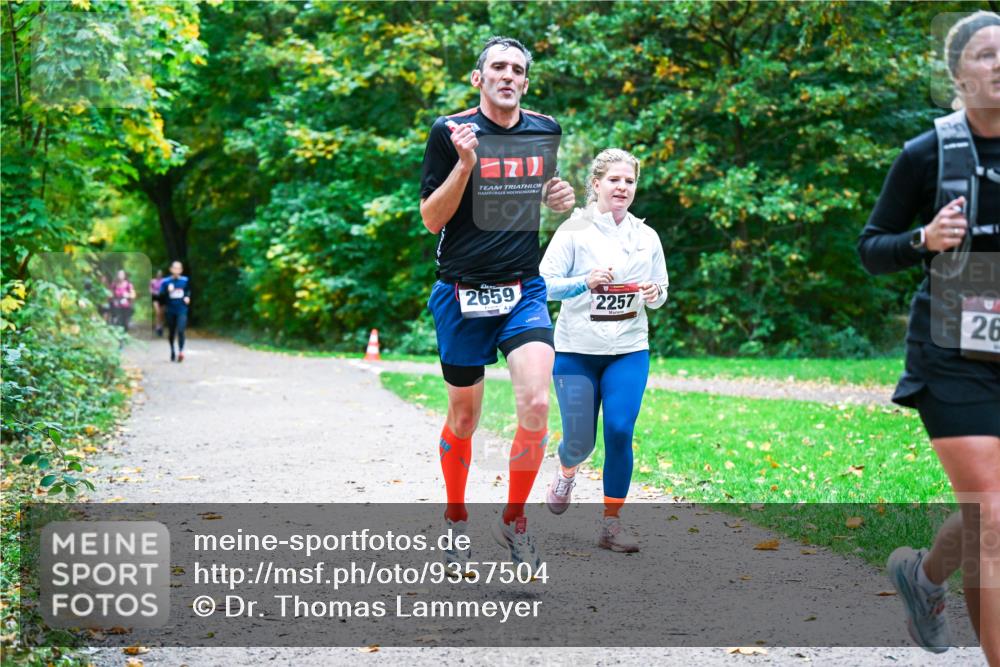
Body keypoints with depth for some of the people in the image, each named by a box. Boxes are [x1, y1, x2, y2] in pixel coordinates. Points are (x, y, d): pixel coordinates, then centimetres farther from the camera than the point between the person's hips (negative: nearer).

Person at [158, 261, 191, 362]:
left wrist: (187, 297, 1)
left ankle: (181, 351, -15)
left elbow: (189, 291, 20)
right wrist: (167, 291, -23)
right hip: (170, 311, 1)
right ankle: (172, 351, 30)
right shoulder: (166, 282, -3)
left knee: (180, 330, -17)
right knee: (171, 332, 11)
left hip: (182, 311, -1)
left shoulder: (185, 281, 2)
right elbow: (161, 296, -6)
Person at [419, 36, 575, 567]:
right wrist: (465, 164, -20)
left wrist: (558, 198, 1)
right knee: (463, 417, 8)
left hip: (524, 291, 2)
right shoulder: (451, 132, -5)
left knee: (535, 404, -17)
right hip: (463, 292, -2)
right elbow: (430, 219, -6)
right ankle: (455, 517, 32)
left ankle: (513, 519, 3)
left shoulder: (545, 131, 7)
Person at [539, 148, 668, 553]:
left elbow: (661, 293, 17)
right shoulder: (574, 230, -3)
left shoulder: (646, 237, 8)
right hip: (577, 350, -2)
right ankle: (567, 471, 37)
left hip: (629, 351, 2)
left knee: (620, 432, -11)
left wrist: (654, 295, -7)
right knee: (580, 440, -1)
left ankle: (612, 523, 3)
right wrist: (586, 282, -24)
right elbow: (545, 284, -8)